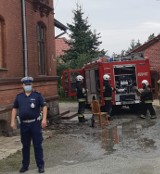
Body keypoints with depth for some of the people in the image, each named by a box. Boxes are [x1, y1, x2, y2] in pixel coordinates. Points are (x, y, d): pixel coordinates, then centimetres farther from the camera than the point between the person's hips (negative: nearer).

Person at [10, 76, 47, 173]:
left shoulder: (37, 95, -1)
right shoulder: (19, 96, 9)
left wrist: (44, 119, -14)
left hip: (35, 123, -3)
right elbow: (15, 109, 14)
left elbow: (44, 106, -4)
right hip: (24, 124, 3)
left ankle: (40, 165, 10)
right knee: (25, 146, 12)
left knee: (37, 145, 1)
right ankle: (25, 165, 24)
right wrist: (13, 121, 7)